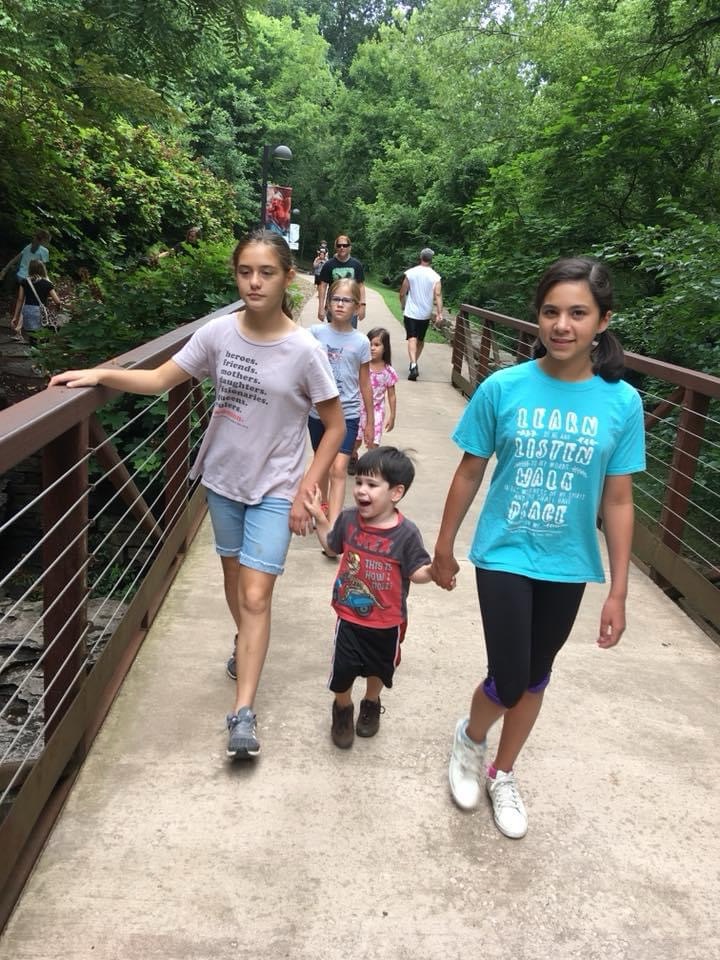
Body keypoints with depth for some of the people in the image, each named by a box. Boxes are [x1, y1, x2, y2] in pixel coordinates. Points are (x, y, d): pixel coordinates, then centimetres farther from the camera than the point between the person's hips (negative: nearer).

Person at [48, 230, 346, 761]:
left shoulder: (305, 350, -17)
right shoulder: (219, 332, -9)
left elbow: (335, 426, -9)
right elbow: (160, 379, -1)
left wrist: (306, 488, -13)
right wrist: (100, 374, -15)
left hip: (274, 488, -4)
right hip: (223, 477, 4)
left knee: (256, 595, -7)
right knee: (234, 574, 20)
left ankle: (243, 712, 2)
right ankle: (248, 644, 49)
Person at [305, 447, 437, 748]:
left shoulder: (406, 533, -22)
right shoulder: (349, 520, -11)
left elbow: (417, 572, -14)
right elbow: (332, 547, 8)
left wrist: (434, 570, -34)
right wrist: (319, 518, 1)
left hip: (386, 623, -1)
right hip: (349, 617, 1)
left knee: (378, 669, 22)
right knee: (341, 672, 5)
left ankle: (371, 705, 53)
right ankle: (343, 710, 38)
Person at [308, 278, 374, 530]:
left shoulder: (361, 342, -5)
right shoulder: (315, 332, -5)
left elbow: (365, 385, 3)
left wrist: (370, 421, 7)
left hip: (347, 414, -2)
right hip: (318, 411, 2)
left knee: (338, 468, -12)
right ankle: (322, 506, 41)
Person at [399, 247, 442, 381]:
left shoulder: (410, 273, -4)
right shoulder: (435, 277, -4)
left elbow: (402, 293, 0)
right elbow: (438, 295, -13)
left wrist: (403, 305, 18)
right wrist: (439, 313, -14)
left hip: (411, 312, -2)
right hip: (425, 314, 2)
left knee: (412, 338, -9)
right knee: (421, 339, 18)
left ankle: (413, 365, -28)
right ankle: (414, 363, 31)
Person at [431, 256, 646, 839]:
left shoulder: (621, 402, -9)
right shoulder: (503, 389, -12)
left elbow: (617, 500, -2)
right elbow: (470, 473, -1)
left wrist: (618, 590, -1)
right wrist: (444, 546, 5)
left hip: (567, 566, 2)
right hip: (504, 556, -2)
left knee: (535, 680, 17)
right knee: (508, 684, -3)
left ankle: (503, 775, 42)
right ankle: (470, 739, 33)